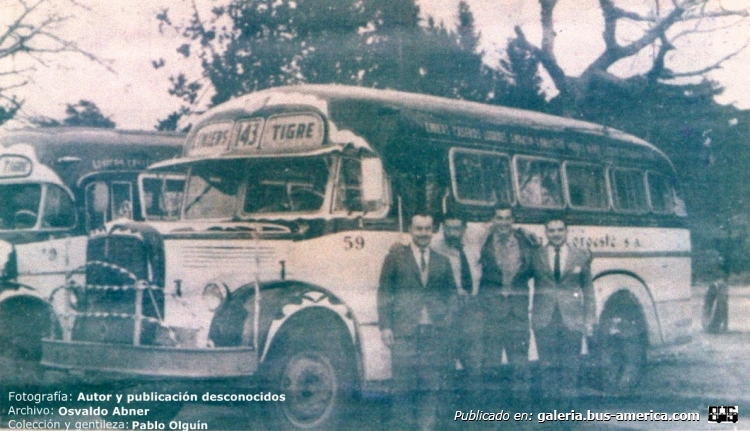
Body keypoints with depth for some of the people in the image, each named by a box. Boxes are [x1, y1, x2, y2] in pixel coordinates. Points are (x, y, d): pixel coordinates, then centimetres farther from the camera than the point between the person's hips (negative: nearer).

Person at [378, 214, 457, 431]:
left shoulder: (442, 261, 16)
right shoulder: (396, 257, 7)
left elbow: (451, 295, 18)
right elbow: (384, 293, 4)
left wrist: (447, 323, 5)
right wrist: (385, 326, -5)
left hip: (435, 333, 2)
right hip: (404, 332, -2)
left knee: (432, 383, 0)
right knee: (403, 382, -4)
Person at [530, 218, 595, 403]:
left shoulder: (582, 256, 9)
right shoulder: (536, 255, 6)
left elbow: (588, 289, 10)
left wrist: (589, 320, 6)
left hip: (572, 319, 0)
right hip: (544, 319, 0)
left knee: (571, 367, 1)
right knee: (548, 366, 0)